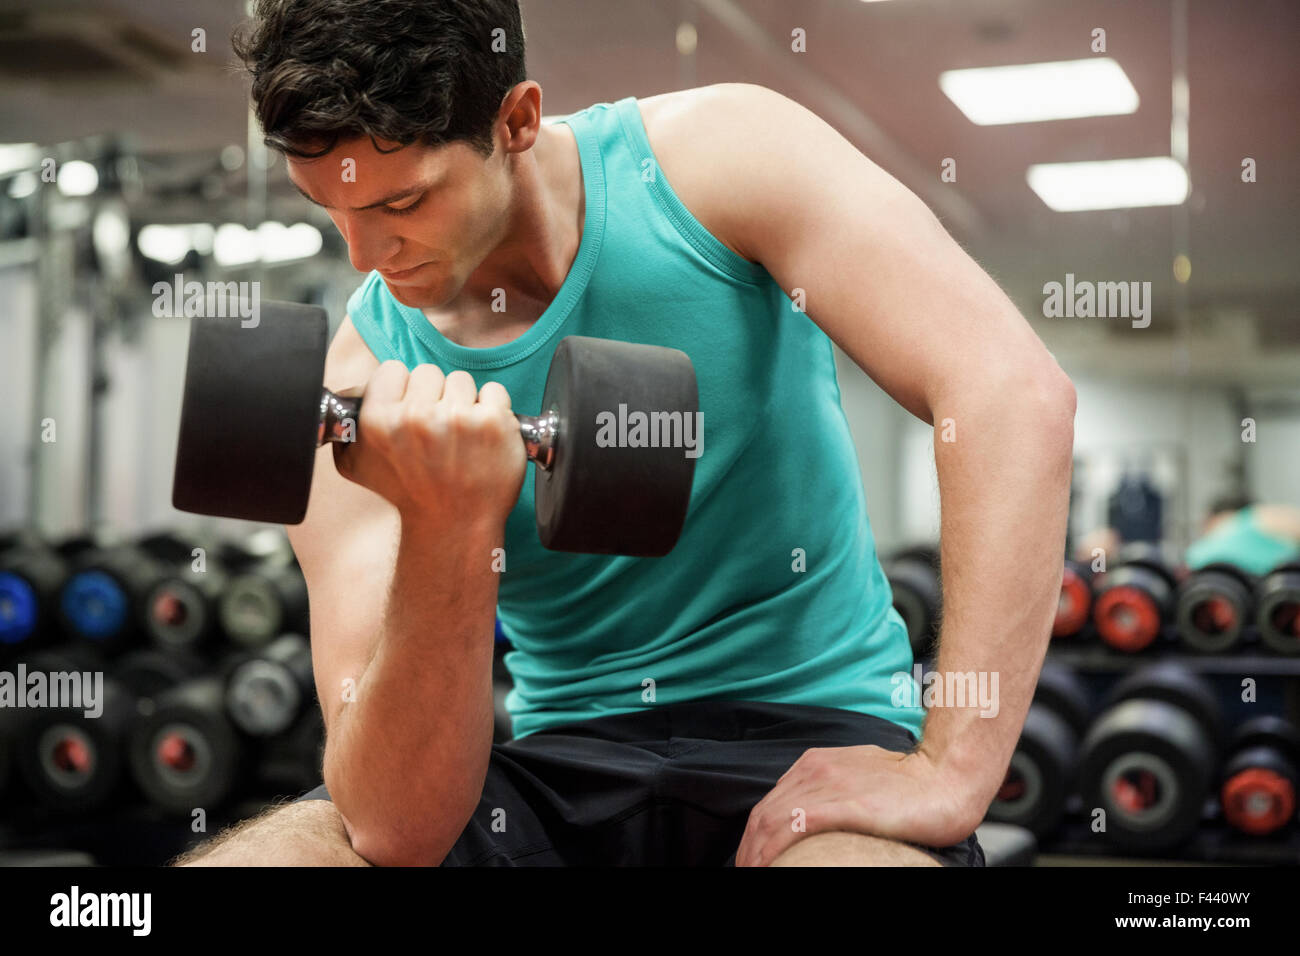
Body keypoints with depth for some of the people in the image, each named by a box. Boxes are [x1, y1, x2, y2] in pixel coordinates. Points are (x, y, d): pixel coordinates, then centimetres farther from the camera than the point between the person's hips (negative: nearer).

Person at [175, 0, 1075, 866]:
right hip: (564, 753, 2)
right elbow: (394, 828, -14)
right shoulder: (359, 387, -7)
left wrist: (949, 775, -23)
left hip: (808, 733, -1)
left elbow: (1015, 394, -18)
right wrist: (444, 532, -31)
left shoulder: (717, 155, -9)